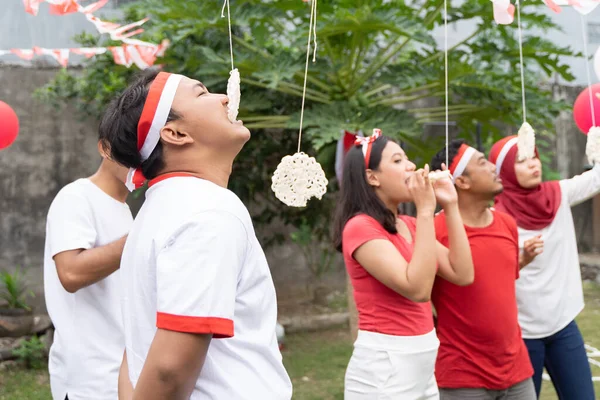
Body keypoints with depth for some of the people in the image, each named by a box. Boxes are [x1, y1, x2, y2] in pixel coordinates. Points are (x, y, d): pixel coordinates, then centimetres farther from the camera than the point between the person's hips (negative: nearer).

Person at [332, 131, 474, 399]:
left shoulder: (409, 225, 10)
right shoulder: (361, 227, -14)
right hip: (383, 369, -8)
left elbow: (463, 275, 2)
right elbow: (418, 289, -24)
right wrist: (426, 210, -21)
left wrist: (450, 206, 0)